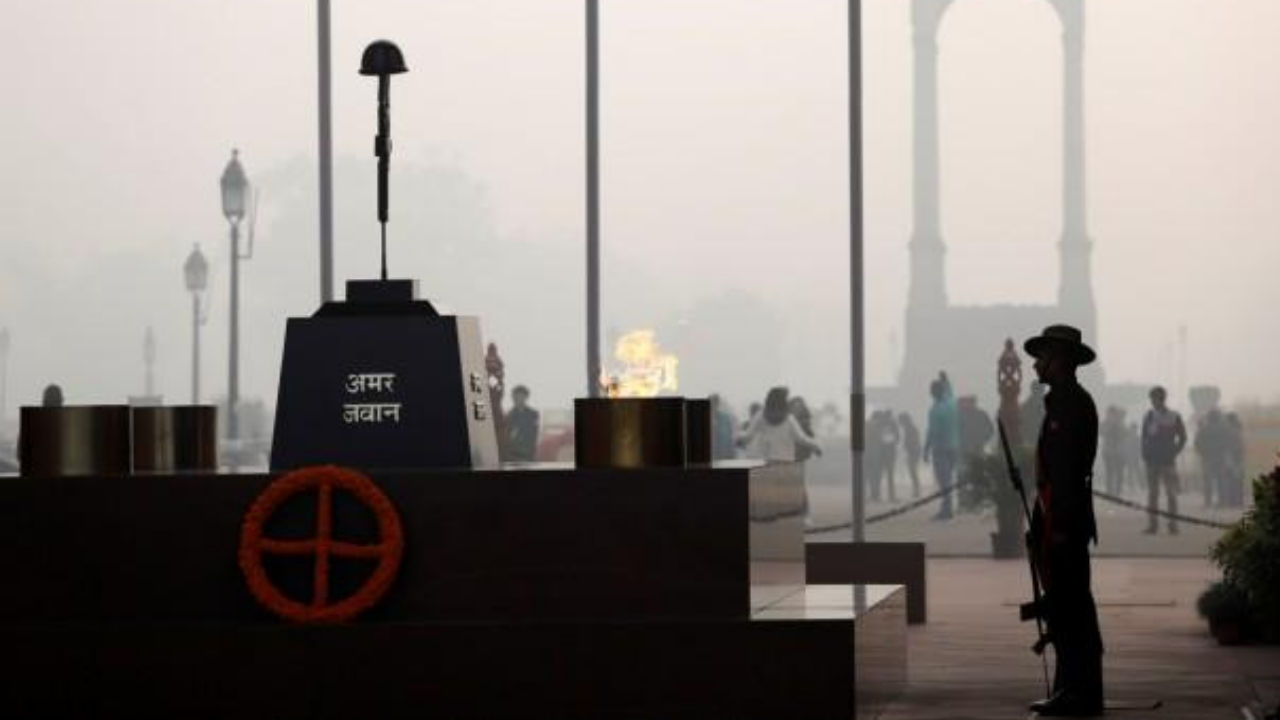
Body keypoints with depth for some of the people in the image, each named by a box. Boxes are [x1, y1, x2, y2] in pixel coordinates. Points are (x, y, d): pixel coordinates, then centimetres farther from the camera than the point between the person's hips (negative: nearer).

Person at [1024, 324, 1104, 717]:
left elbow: (1071, 468, -20)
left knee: (1070, 608, -7)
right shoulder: (1060, 403, 18)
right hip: (1056, 521, 10)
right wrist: (1041, 525, 21)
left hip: (1065, 520, -10)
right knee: (1061, 607, 12)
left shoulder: (1075, 405, -13)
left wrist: (1061, 526, -23)